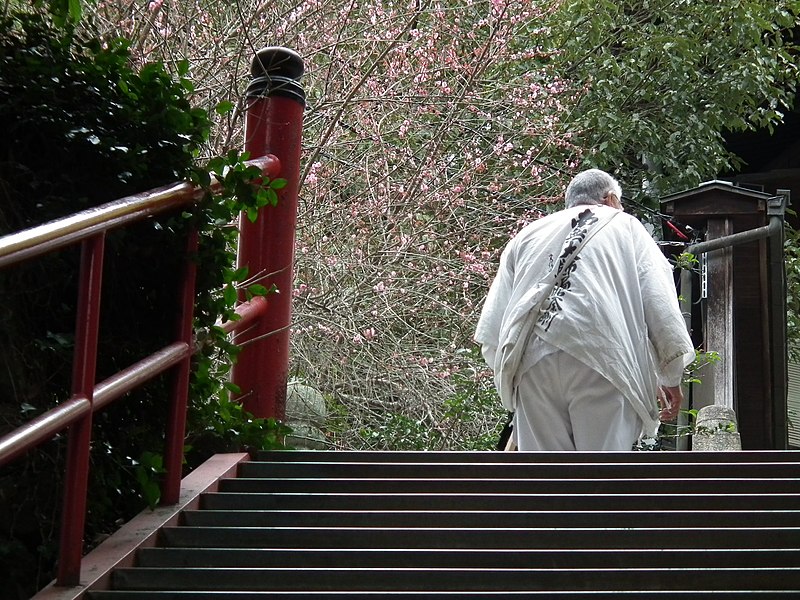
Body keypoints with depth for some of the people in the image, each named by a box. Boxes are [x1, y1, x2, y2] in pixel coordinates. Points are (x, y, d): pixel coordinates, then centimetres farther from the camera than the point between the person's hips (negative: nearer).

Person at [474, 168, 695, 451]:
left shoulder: (528, 234, 26)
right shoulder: (626, 227, 18)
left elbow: (494, 314, 19)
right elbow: (659, 302, 10)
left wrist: (505, 369, 24)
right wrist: (671, 377, 13)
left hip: (532, 363, 3)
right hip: (602, 359, -3)